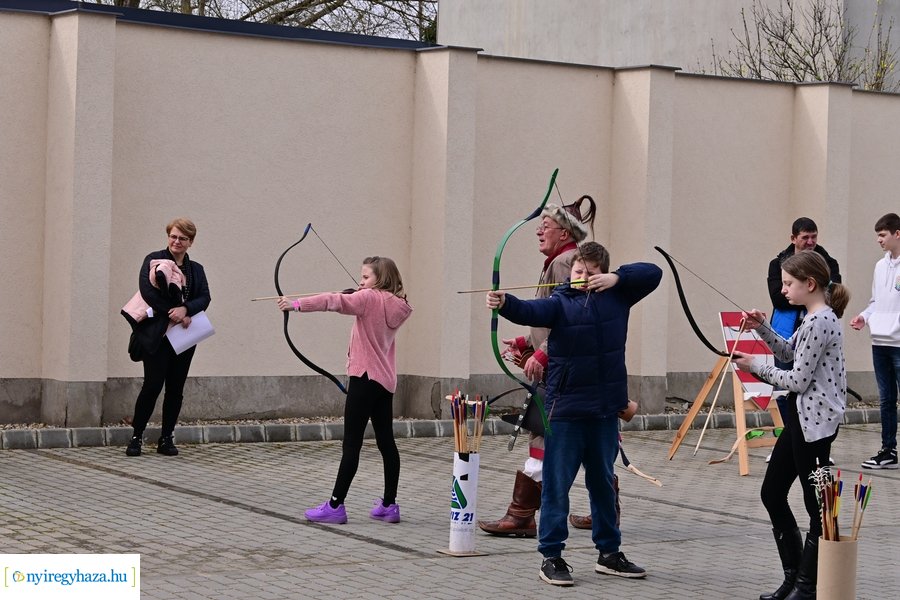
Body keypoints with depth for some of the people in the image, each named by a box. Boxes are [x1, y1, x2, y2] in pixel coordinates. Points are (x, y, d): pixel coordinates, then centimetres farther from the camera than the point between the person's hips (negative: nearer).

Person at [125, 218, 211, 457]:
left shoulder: (196, 269, 14)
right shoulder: (154, 260, 1)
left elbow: (204, 298, 1)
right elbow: (147, 290, -13)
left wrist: (185, 309, -19)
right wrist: (172, 314, -17)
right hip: (157, 335, -4)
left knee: (176, 389, 5)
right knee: (153, 385, -8)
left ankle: (166, 438, 13)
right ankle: (136, 437, 3)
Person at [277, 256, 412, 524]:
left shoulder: (370, 298, -10)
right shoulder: (397, 306, 10)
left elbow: (334, 301, -23)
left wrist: (296, 304, -30)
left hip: (366, 377, -8)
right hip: (386, 381, 8)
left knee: (351, 443, -7)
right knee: (386, 442, 10)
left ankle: (335, 505, -7)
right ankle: (389, 505, 14)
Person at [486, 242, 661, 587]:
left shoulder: (616, 296, 5)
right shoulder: (560, 302, -6)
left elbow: (653, 273, 7)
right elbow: (531, 312, -25)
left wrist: (617, 278, -9)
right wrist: (505, 304, -46)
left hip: (606, 409, 4)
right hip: (566, 409, -4)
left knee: (603, 482, 16)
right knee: (557, 484, -2)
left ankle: (609, 553, 27)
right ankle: (551, 556, 5)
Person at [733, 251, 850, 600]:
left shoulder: (819, 323, -19)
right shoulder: (817, 319, 11)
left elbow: (799, 380, -19)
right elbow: (789, 353, 23)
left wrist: (756, 367, -7)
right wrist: (763, 328, 9)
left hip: (815, 421, -11)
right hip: (802, 418, 11)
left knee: (816, 504, 0)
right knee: (772, 494, 14)